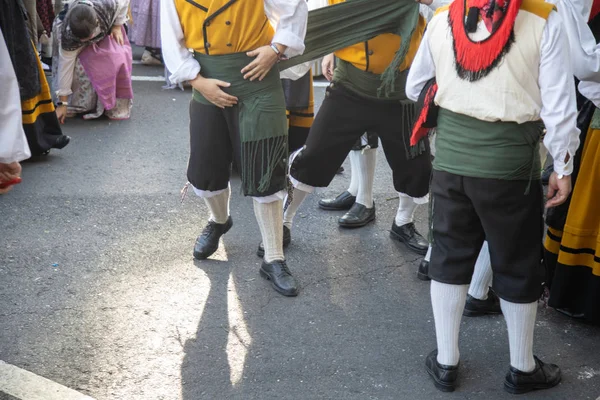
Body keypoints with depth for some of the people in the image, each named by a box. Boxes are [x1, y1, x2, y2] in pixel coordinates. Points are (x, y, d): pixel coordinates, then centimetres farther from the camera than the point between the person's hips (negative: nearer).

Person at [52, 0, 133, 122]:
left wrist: (117, 26, -21)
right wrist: (62, 103, -29)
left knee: (118, 59, -19)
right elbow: (65, 67, -34)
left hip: (106, 29, 2)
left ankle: (114, 106, -4)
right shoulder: (68, 37, -42)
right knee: (79, 69, -25)